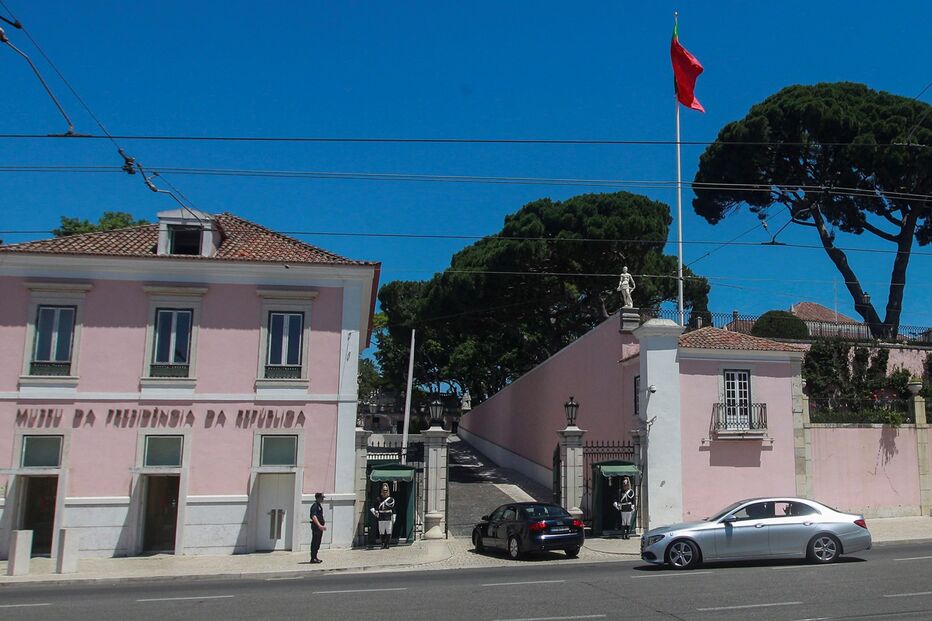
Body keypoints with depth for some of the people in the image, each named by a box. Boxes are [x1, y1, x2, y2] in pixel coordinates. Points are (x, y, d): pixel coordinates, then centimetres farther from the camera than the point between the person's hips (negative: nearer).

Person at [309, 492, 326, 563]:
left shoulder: (320, 506, 16)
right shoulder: (314, 506, -15)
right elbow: (314, 517, -26)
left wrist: (324, 524, 22)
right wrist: (319, 525, -32)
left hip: (320, 527, 10)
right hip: (316, 526, -10)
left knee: (318, 543, 13)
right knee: (314, 543, -5)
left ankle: (315, 557, 20)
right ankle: (313, 558, -1)